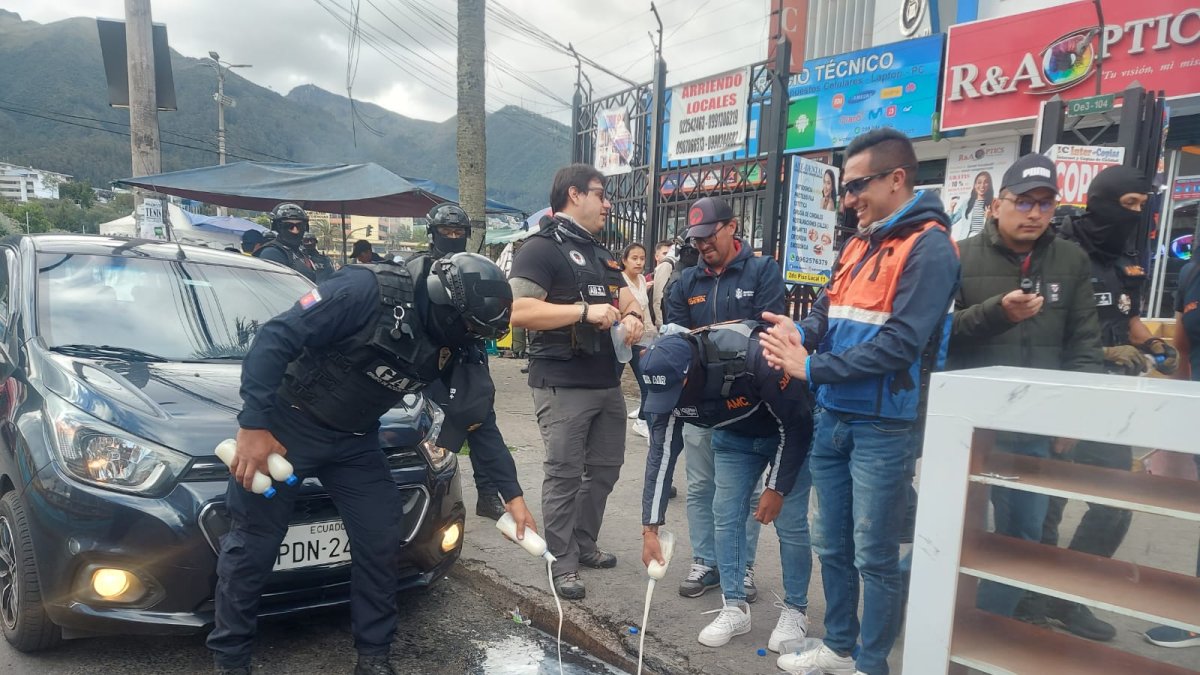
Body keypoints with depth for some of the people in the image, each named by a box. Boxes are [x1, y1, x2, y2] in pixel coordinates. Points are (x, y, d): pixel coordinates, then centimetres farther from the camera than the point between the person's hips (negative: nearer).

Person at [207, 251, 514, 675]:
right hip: (288, 425, -5)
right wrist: (254, 425, -28)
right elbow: (275, 339, -26)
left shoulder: (452, 348, -7)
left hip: (355, 441, 6)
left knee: (382, 543, 2)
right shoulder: (369, 291, -27)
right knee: (252, 546, 4)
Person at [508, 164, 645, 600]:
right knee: (564, 475, -2)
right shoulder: (542, 248, -10)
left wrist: (632, 316, -4)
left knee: (605, 469, 17)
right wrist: (585, 311, -23)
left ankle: (585, 544, 33)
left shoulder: (600, 253, 19)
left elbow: (627, 298, 21)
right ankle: (562, 563, 10)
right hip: (563, 385, -9)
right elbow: (518, 310, -22)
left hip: (607, 382, 9)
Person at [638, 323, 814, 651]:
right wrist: (650, 529, -16)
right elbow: (661, 454, -16)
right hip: (734, 437, 5)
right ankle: (735, 608, 16)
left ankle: (795, 611, 17)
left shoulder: (755, 358, -42)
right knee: (726, 515, 0)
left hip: (791, 432, -4)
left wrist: (777, 488, -18)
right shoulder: (668, 381, -24)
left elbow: (796, 424, -26)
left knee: (790, 523, -4)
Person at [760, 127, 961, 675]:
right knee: (832, 545, 18)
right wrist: (798, 333, -11)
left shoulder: (929, 247, -13)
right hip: (834, 418, 8)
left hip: (884, 427, -8)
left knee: (875, 557, 6)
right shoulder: (857, 244, 13)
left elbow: (900, 343, -22)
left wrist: (811, 369, -20)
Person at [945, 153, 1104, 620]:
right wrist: (996, 312, -21)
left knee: (1021, 538, 12)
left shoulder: (1072, 262, 8)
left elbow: (1084, 345, 8)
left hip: (1033, 430, 4)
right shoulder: (961, 257, -1)